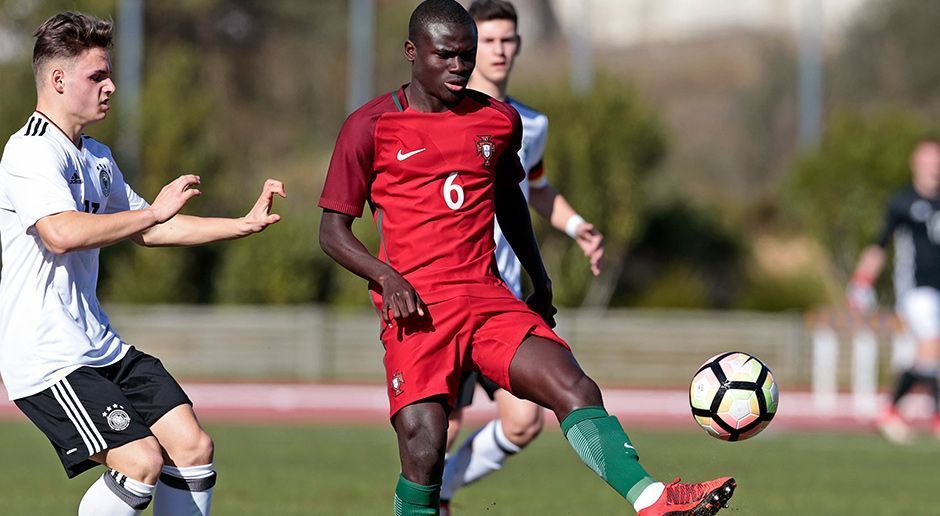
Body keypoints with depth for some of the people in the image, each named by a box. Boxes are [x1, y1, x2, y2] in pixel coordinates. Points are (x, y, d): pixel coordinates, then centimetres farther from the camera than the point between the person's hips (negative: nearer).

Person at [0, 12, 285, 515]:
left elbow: (148, 231, 28)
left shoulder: (96, 156, 16)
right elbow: (62, 232, -32)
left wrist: (244, 224, 23)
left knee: (192, 445, 2)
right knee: (142, 461, -20)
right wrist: (153, 211, -25)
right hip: (47, 357, -10)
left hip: (102, 349, 10)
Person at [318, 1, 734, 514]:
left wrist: (540, 281, 31)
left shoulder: (499, 121, 12)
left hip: (488, 297, 4)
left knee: (576, 388, -19)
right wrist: (387, 276, -15)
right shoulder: (371, 126, 0)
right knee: (423, 448, -18)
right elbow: (332, 230, 2)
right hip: (417, 307, -4)